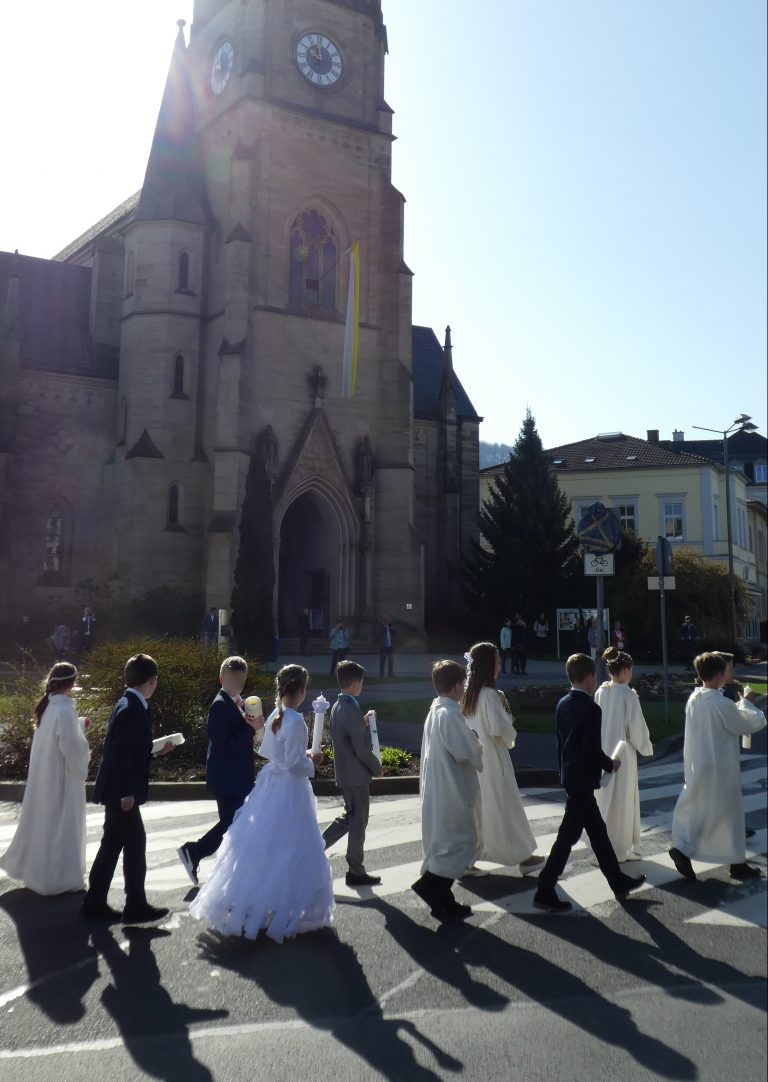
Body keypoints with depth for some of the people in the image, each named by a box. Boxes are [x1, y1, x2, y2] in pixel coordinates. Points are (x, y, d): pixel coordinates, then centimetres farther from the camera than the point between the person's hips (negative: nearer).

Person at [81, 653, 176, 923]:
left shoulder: (130, 704, 10)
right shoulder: (132, 708, -20)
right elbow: (121, 752, -24)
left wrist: (154, 750, 19)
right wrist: (126, 793, -22)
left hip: (115, 790, 10)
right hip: (120, 791, -10)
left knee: (112, 844, 15)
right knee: (135, 843, 1)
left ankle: (95, 903, 22)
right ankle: (136, 906, 11)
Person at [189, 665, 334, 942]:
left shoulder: (274, 716, 4)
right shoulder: (295, 722, -21)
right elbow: (295, 764, -21)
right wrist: (312, 762, -2)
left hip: (270, 786, 8)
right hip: (289, 791, -8)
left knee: (262, 847, 17)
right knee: (288, 851, 4)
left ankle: (243, 905, 28)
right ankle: (284, 911, 12)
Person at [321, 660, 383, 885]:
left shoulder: (337, 706, 6)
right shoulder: (352, 711, -23)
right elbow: (362, 749, -21)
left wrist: (364, 723, 7)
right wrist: (377, 768, -8)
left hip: (344, 772, 9)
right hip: (356, 774, -9)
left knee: (349, 817, 21)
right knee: (358, 823, 4)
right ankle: (356, 872, 15)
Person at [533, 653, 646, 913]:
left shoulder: (563, 703, 5)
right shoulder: (591, 708, -19)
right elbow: (592, 749, -22)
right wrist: (611, 764, -4)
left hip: (570, 776, 9)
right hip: (583, 779, -9)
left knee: (597, 830, 18)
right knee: (568, 835, -2)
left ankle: (619, 883, 30)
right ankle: (544, 892, 2)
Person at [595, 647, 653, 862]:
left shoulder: (600, 692, 1)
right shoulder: (628, 695, -16)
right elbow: (636, 726, -14)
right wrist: (646, 747, 1)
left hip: (603, 753, 6)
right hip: (621, 753, -6)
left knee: (606, 798, 16)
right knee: (621, 800, 6)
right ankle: (619, 850, 14)